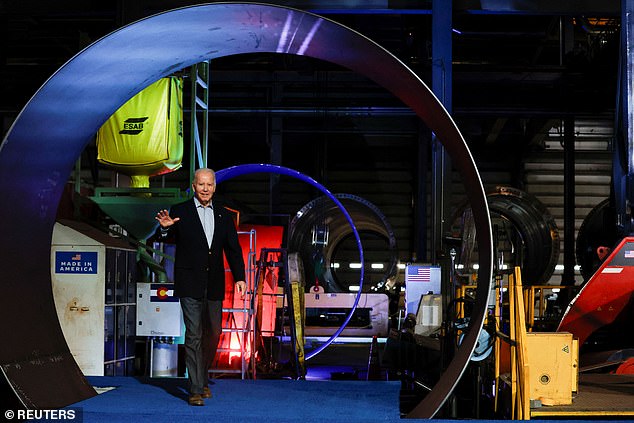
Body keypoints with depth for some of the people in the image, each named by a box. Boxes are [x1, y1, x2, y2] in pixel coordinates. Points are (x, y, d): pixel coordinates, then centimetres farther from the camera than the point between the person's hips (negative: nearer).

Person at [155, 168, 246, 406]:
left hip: (214, 286, 4)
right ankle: (195, 390, -7)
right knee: (193, 335, -8)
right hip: (190, 284, -4)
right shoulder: (180, 212, 0)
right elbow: (166, 239, -4)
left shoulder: (223, 216, 11)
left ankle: (202, 379, 32)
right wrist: (165, 228, -28)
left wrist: (239, 277, -3)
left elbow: (233, 249, 9)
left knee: (213, 333, 12)